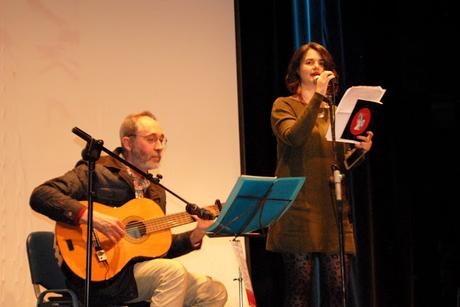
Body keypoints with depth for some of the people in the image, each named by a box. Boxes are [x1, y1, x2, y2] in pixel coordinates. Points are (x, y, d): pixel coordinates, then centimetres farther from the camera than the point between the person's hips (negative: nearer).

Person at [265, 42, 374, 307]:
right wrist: (317, 96, -16)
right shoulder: (284, 105, 6)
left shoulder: (335, 111, 19)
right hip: (299, 210, -4)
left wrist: (359, 149, -2)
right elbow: (294, 137, -16)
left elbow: (342, 163, 18)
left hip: (333, 210, 4)